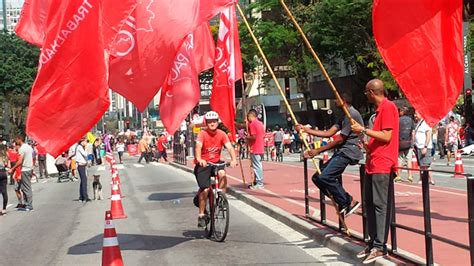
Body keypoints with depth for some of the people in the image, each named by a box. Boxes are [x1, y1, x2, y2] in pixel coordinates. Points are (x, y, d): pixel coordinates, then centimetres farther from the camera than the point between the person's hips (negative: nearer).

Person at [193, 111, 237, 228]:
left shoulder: (222, 134, -6)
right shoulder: (202, 134, -15)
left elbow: (229, 147, -18)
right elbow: (198, 146, -31)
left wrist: (233, 159, -37)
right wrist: (199, 159, -51)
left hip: (216, 162, 3)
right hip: (203, 164, -3)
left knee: (222, 173, -30)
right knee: (205, 189, -14)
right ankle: (201, 216, 1)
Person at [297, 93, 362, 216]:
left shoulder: (352, 115, -12)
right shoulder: (345, 116, 20)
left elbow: (340, 140, -15)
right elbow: (329, 133, 15)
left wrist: (318, 151, -11)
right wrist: (306, 130, 12)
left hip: (349, 152, -10)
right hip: (342, 152, 10)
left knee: (325, 177, -23)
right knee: (317, 177, 3)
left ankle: (348, 202, -10)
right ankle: (344, 202, 3)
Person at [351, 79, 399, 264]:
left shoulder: (388, 107, -12)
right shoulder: (380, 109, 19)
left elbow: (386, 136, -18)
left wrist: (364, 130, -14)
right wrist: (367, 146, 18)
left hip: (382, 164, -10)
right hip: (373, 164, 10)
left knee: (380, 205, -8)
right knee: (370, 203, 12)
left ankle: (380, 247, -5)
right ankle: (373, 243, 18)